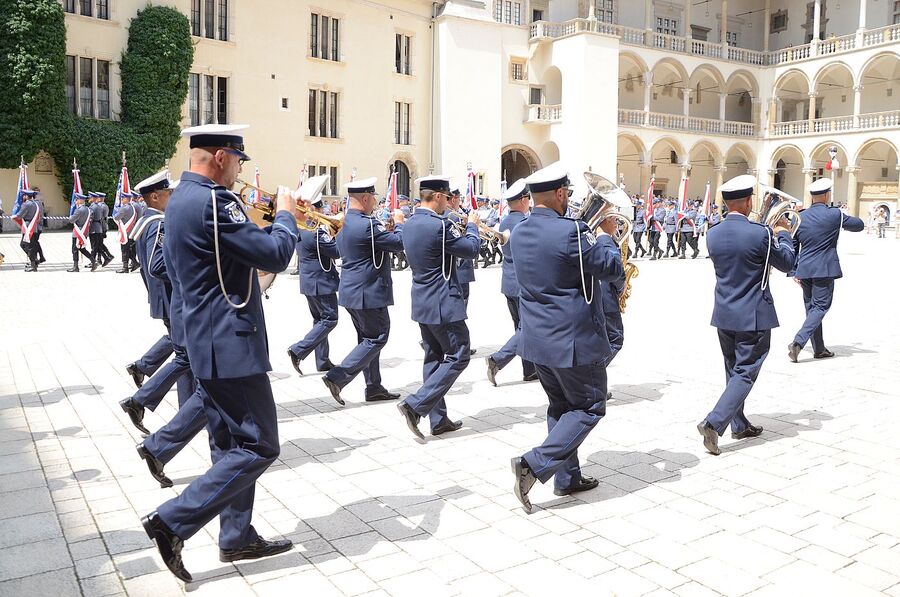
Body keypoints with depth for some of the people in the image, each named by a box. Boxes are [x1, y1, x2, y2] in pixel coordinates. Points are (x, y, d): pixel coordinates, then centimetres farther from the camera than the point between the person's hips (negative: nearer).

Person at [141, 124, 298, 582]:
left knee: (230, 445, 16)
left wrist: (258, 223, 15)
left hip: (207, 342, 11)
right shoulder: (212, 201, -19)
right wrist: (285, 214, -2)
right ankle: (173, 522, 0)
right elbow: (275, 256, -20)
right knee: (258, 447, -2)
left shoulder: (181, 198, 14)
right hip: (231, 343, -11)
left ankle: (237, 537, 26)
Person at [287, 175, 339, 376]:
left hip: (309, 282, 10)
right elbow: (337, 252, -16)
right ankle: (298, 351, -8)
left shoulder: (299, 228, 7)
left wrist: (328, 234, 7)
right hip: (321, 283, -10)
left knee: (319, 320, 15)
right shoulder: (316, 232, -21)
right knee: (329, 320, -1)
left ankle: (322, 361, 19)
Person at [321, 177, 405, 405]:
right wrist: (399, 223, 1)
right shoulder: (367, 224, -21)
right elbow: (399, 243, -19)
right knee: (377, 338, 0)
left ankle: (374, 387, 22)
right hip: (369, 292, -10)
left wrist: (384, 230, 15)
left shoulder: (345, 222, 10)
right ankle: (337, 377, -5)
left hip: (351, 290, 10)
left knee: (367, 338, 15)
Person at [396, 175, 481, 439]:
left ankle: (438, 419, 19)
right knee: (458, 357, 1)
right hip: (443, 304, -9)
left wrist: (458, 228, 14)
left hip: (423, 303, 9)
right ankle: (415, 405, -6)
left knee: (434, 357, 14)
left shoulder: (410, 224, 7)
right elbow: (471, 249, -10)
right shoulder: (439, 225, -20)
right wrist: (472, 226, 7)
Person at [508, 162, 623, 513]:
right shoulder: (569, 232, -21)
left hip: (538, 337, 8)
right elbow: (612, 269, -11)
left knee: (561, 405, 20)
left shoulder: (519, 233, 4)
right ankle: (535, 464, -4)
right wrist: (607, 234, 5)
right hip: (573, 339, -8)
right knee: (589, 406, 8)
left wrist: (592, 232, 16)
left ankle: (567, 477, 28)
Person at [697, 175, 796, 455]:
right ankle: (713, 423, -12)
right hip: (753, 316, -6)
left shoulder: (713, 235, -1)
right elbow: (786, 263, -2)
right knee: (746, 373, 0)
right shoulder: (759, 233, -17)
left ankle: (739, 425, 29)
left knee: (734, 370, 18)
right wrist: (784, 235, 16)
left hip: (723, 315, 6)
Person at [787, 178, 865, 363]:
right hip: (825, 270, -5)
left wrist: (794, 272, 10)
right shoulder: (835, 215, -8)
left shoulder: (800, 217, 3)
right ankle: (798, 342, -19)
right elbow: (860, 225, 7)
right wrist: (843, 222, 26)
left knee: (811, 308, 12)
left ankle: (819, 349, 19)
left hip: (804, 271, 5)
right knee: (820, 307, -2)